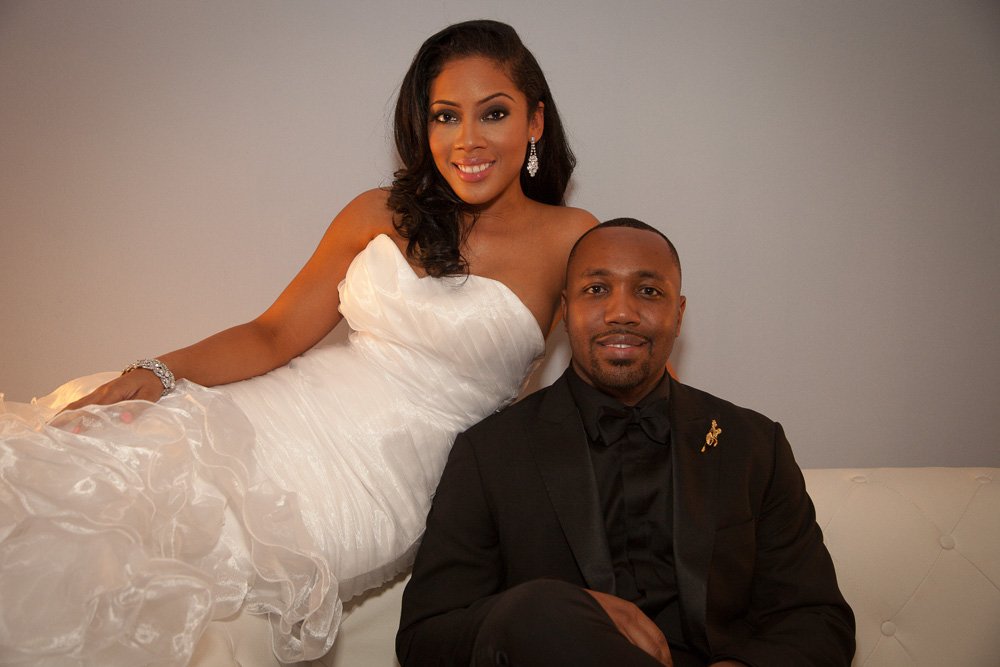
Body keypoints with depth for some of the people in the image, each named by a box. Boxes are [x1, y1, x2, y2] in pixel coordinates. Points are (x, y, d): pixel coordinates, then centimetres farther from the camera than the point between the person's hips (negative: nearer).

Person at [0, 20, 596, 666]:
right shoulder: (381, 214, 7)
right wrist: (155, 375, -10)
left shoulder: (569, 238, 0)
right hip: (293, 413, 4)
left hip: (384, 474, -3)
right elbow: (275, 333, 6)